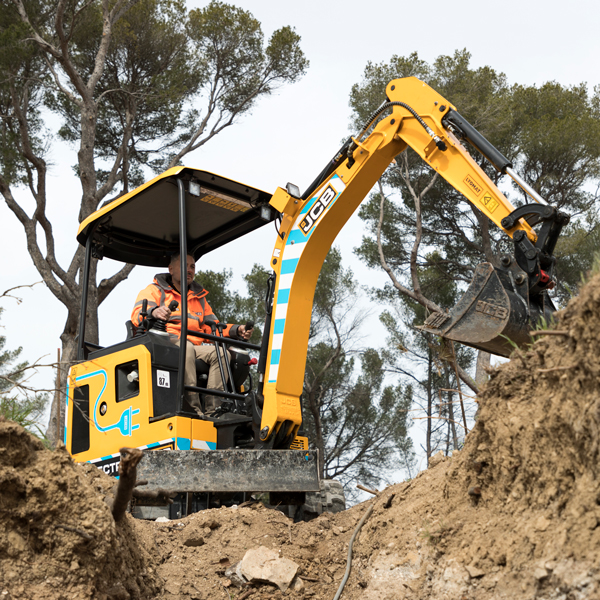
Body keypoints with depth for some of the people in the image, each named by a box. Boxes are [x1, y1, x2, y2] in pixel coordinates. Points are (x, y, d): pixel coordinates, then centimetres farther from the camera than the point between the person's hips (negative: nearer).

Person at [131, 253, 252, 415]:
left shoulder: (199, 298, 31)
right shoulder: (155, 290, 15)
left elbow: (212, 327, 24)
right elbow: (137, 314, -4)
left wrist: (236, 330, 3)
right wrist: (153, 312, -29)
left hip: (196, 348, 5)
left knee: (221, 352, -24)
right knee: (185, 346, -37)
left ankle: (212, 409, -34)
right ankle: (192, 408, -44)